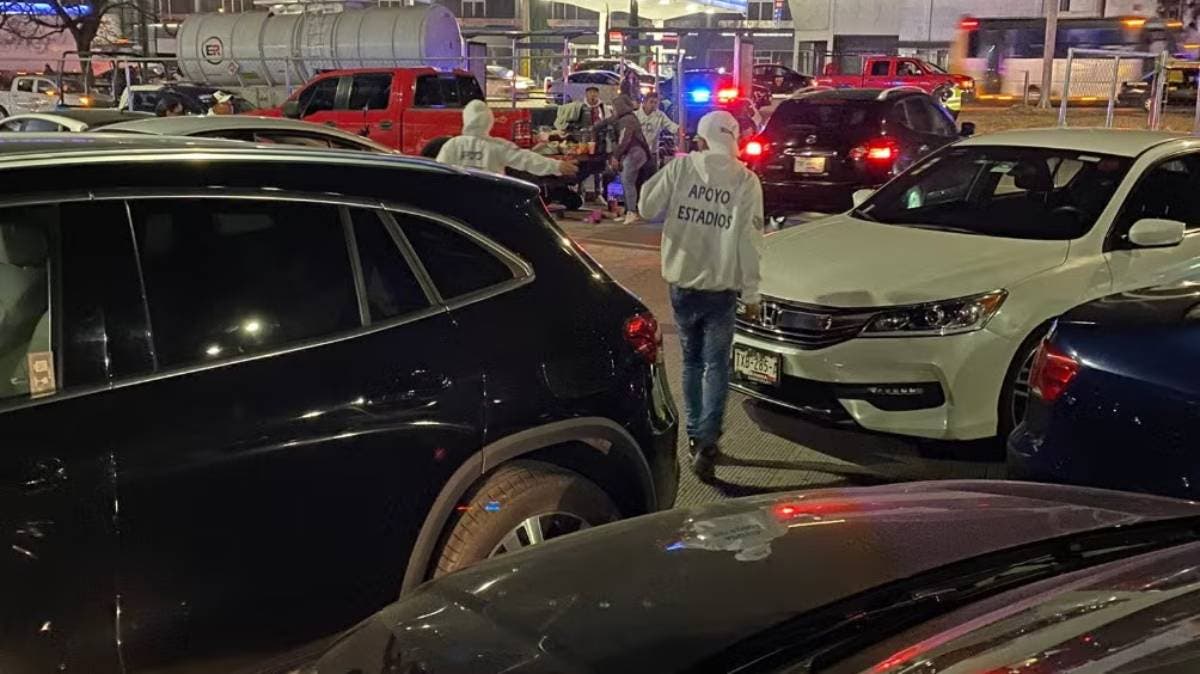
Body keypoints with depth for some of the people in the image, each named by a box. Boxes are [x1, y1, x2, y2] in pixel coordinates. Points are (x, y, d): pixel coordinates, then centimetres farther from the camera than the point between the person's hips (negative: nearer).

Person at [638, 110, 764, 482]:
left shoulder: (680, 167, -6)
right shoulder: (746, 181, -8)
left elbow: (647, 207, 0)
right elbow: (749, 242, -9)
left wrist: (661, 177, 16)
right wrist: (751, 293, -3)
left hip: (683, 284, 2)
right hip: (721, 288, -2)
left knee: (692, 361, 18)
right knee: (716, 366, 3)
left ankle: (695, 434, 24)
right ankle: (706, 444, -8)